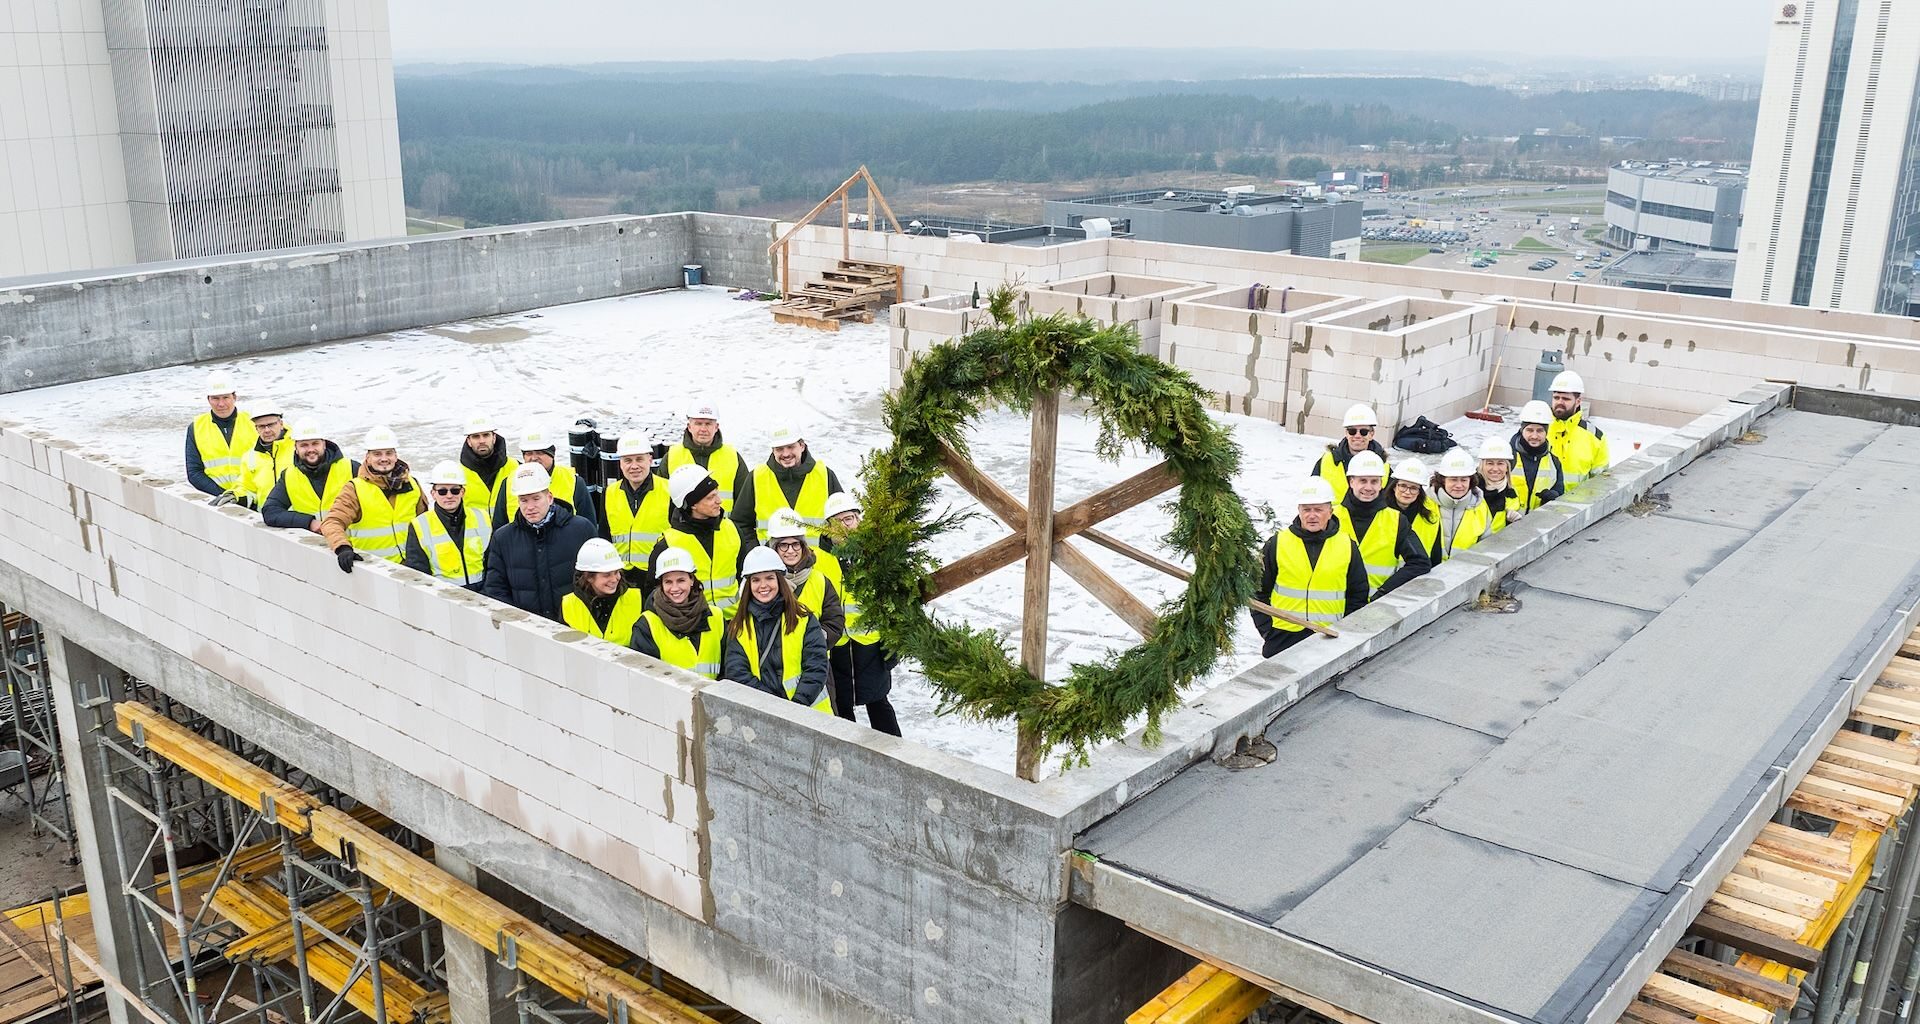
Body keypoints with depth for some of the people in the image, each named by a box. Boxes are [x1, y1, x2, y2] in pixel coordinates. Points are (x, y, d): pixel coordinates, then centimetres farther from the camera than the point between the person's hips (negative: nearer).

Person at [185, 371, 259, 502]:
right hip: (213, 498, 1)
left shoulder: (252, 424, 10)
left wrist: (238, 492, -8)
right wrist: (222, 494, -6)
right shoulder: (196, 428, 12)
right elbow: (194, 473, 9)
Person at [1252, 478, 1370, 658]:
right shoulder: (1277, 544, 1)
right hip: (1284, 639, 0)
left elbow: (1358, 595, 11)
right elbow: (1259, 591, 6)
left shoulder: (1347, 546, 4)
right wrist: (1267, 630, -1)